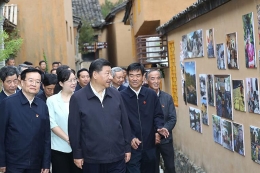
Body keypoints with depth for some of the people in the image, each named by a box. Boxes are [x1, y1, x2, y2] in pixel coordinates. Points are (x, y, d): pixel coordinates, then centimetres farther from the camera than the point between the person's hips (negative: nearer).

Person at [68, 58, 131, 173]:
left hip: (117, 158, 3)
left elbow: (125, 123, 10)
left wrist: (127, 148, 10)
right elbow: (74, 128, -3)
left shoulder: (116, 95, 4)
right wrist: (77, 154, -2)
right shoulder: (78, 98, -6)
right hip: (92, 160, -2)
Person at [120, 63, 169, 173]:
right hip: (132, 146, -4)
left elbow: (158, 115, 10)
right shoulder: (121, 96, -6)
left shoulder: (151, 95, 4)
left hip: (149, 145, 4)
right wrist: (130, 137, -17)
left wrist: (159, 127, -10)